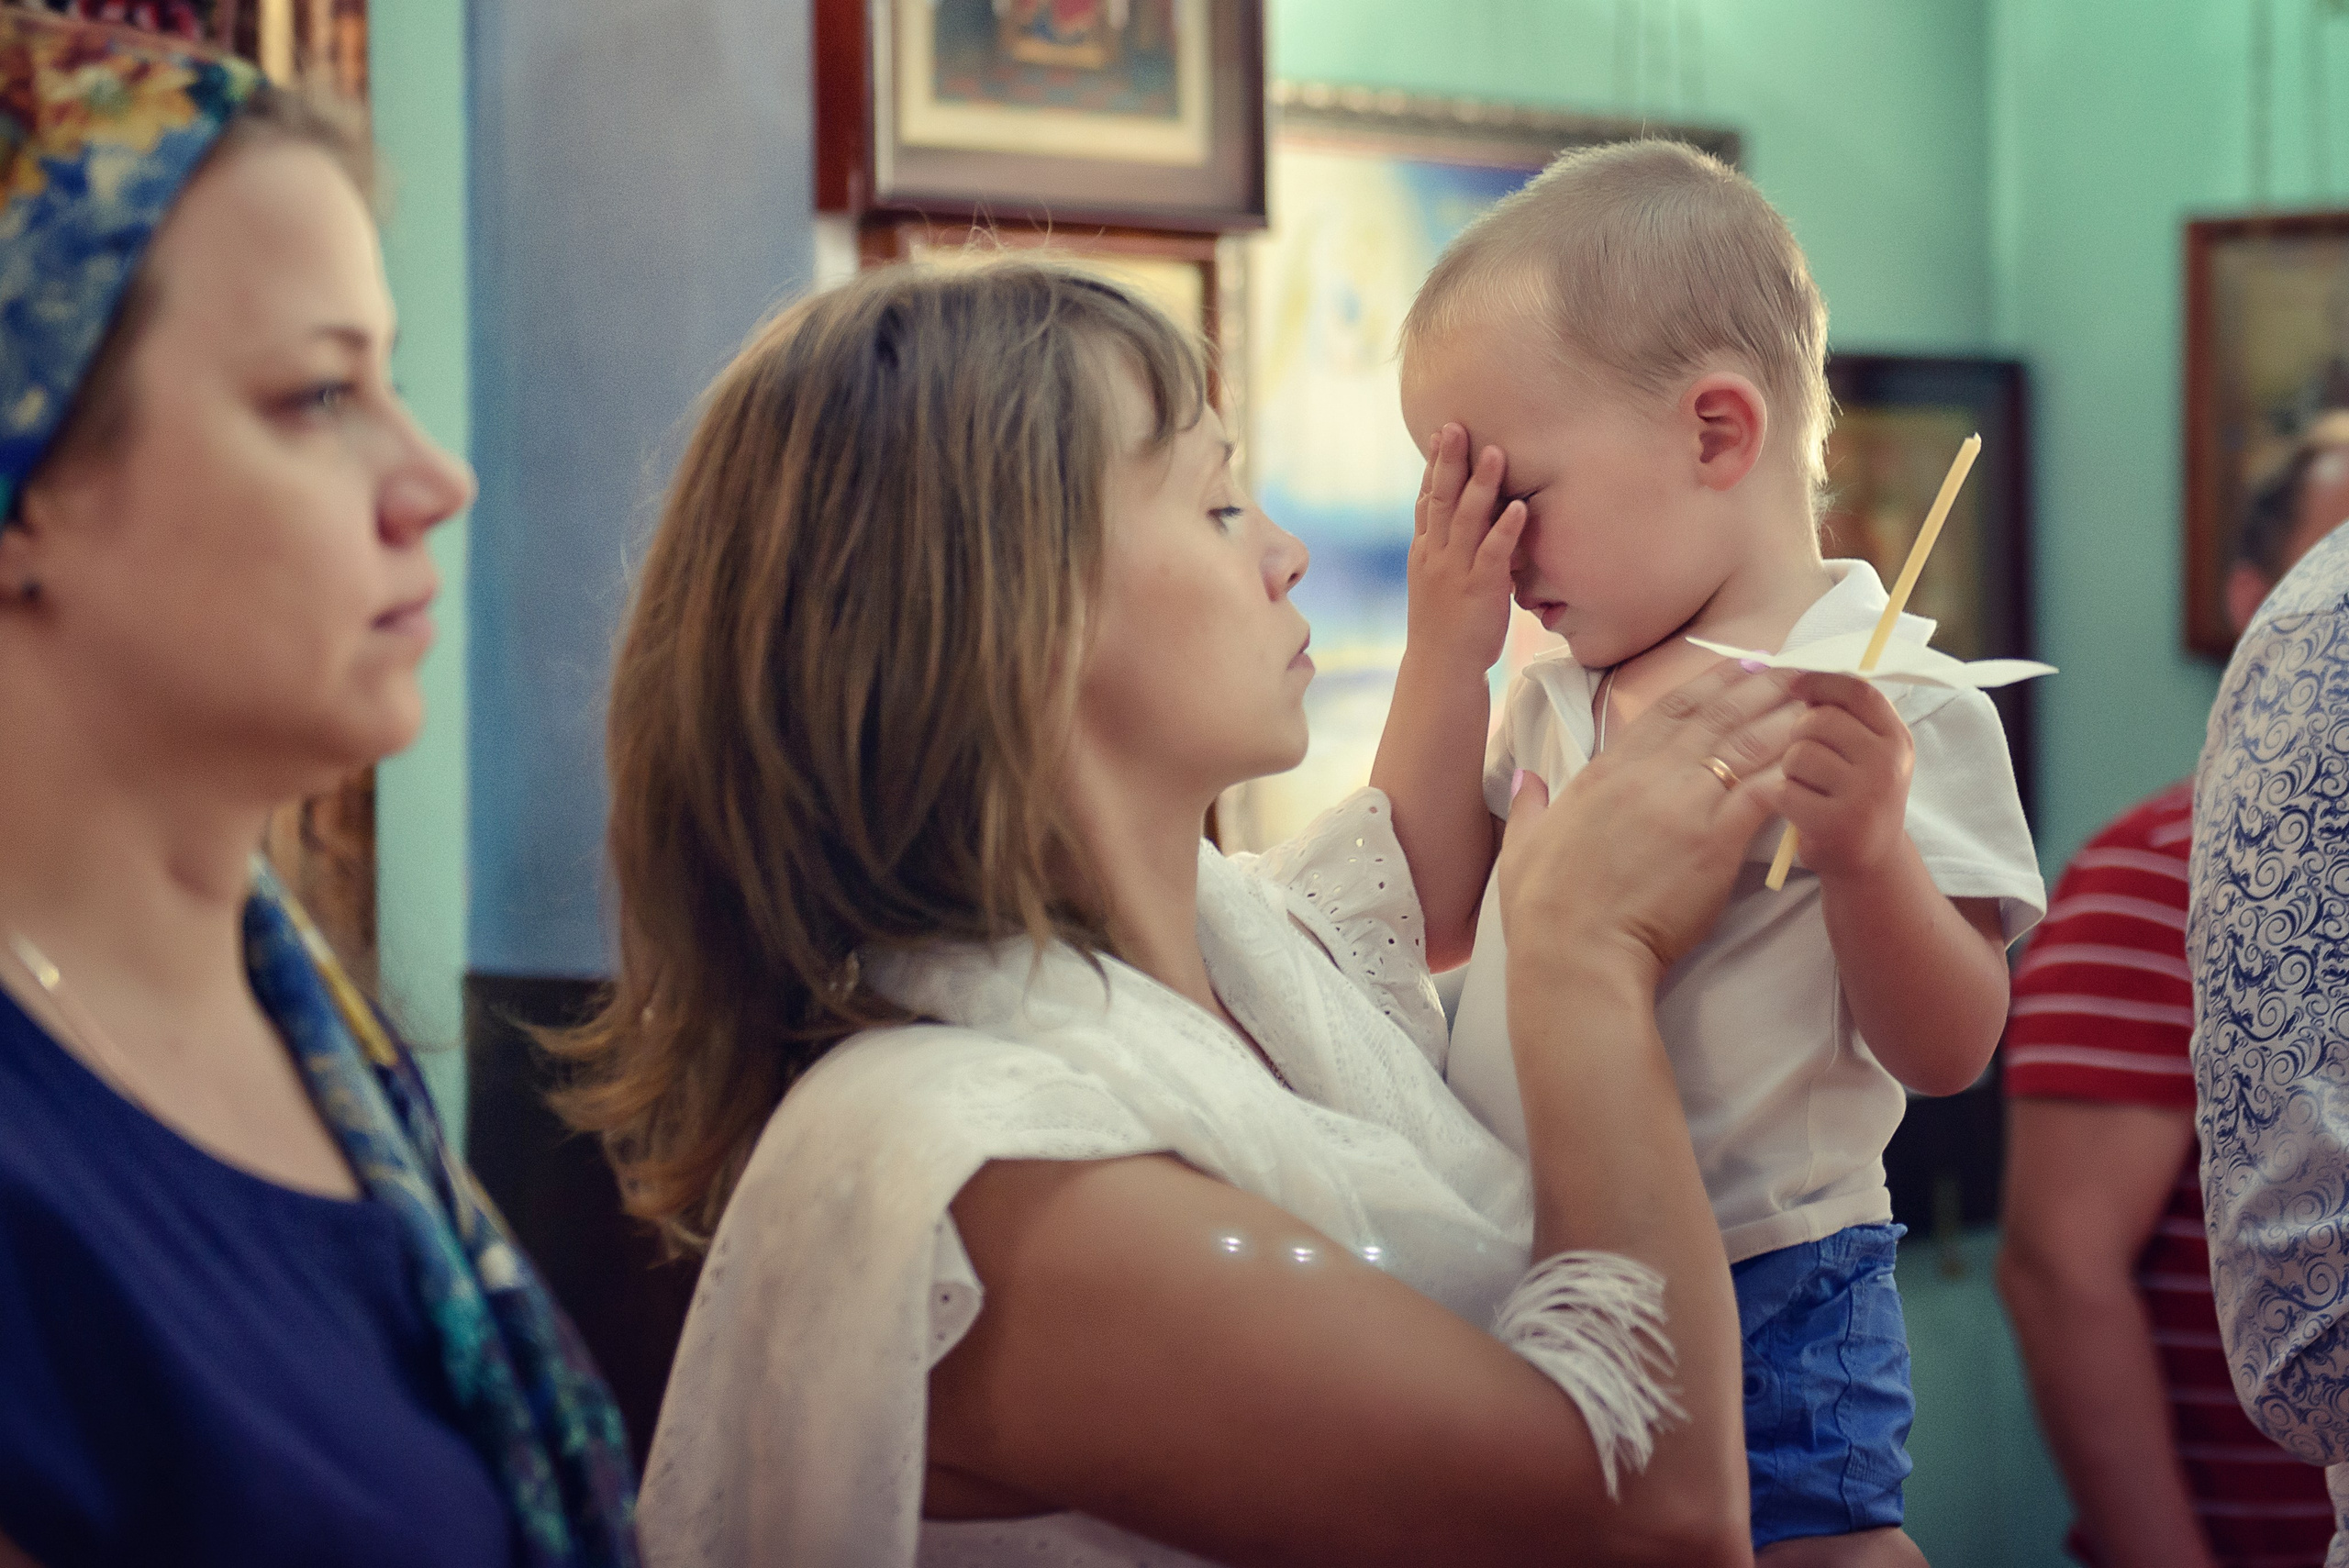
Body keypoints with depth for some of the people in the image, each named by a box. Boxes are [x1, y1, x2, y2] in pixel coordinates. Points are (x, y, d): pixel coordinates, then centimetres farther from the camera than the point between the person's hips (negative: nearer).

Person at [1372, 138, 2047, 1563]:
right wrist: (1444, 654, 1)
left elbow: (1948, 1049, -14)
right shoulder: (1558, 694, 8)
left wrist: (1867, 851, -33)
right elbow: (1436, 916, 7)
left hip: (1758, 1296, -7)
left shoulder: (1887, 698, -13)